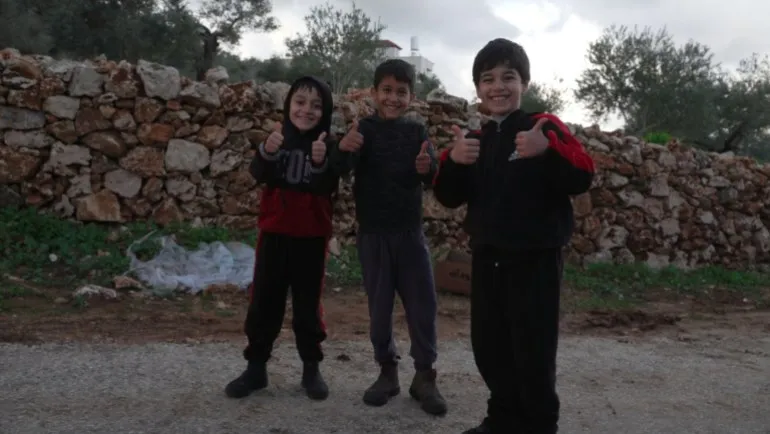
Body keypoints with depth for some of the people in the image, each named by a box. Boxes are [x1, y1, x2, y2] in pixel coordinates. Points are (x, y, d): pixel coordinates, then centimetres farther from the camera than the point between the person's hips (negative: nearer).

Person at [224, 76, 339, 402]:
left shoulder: (327, 145, -2)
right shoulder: (277, 138, 2)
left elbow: (330, 188, -13)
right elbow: (259, 175, -14)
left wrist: (320, 163, -32)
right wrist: (267, 152, -33)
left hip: (312, 236, -1)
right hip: (274, 231, 1)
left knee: (308, 303, 7)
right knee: (264, 301, 6)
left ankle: (311, 368, 19)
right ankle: (256, 367, 17)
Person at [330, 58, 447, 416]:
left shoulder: (417, 132, 4)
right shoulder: (364, 129, -3)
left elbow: (432, 178, -5)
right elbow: (342, 171, -17)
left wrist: (426, 168, -29)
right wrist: (343, 149, -40)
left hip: (410, 231, 2)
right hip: (373, 233, -1)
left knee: (423, 304, 3)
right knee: (379, 306, 8)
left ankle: (425, 376, 16)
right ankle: (387, 371, 22)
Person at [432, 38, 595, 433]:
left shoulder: (544, 127, -6)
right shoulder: (476, 141, 11)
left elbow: (582, 178, -18)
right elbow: (449, 197, 6)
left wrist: (547, 150, -35)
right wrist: (452, 162, -12)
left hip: (535, 257, -6)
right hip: (486, 257, 6)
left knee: (532, 348, -2)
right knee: (487, 344, 13)